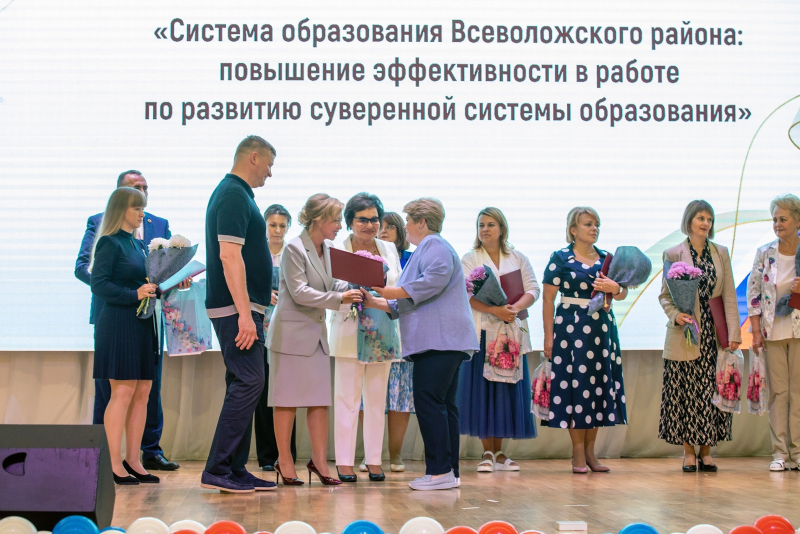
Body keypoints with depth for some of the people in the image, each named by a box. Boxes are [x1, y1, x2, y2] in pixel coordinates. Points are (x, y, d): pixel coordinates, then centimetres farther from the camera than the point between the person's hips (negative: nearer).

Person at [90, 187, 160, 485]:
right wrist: (135, 295, -24)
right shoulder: (109, 243, -6)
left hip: (143, 325, 8)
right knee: (123, 392, -9)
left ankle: (133, 461, 11)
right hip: (118, 324, -8)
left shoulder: (139, 245, 17)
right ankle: (114, 465, -6)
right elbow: (98, 285, -15)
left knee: (142, 393, 6)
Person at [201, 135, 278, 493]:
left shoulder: (233, 193, 19)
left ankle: (235, 470, 14)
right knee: (248, 383, -11)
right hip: (237, 307, -11)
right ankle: (217, 470, -10)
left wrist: (260, 295, 32)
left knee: (243, 384, 11)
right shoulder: (235, 196, -13)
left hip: (241, 305, 11)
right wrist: (244, 312, -26)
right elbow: (229, 255, -22)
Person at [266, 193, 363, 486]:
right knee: (288, 399, 1)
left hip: (316, 333, 8)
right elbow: (299, 292, -20)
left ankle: (319, 459, 11)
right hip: (291, 332, -7)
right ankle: (284, 460, 10)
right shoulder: (295, 248, -15)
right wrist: (339, 299, -22)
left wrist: (351, 288, -2)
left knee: (320, 399, 6)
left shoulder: (326, 248, 8)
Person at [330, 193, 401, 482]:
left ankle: (374, 460, 13)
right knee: (347, 398, -3)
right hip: (349, 331, -4)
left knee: (377, 399, 7)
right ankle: (344, 461, 2)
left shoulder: (389, 249, 13)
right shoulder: (337, 250, -1)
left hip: (383, 332, 4)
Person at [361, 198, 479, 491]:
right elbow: (407, 304, 32)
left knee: (428, 401, -13)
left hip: (440, 339, -11)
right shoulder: (425, 249, 30)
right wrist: (377, 302, 23)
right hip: (440, 342, 11)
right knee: (443, 404, 7)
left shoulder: (435, 245, -2)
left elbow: (435, 279, -22)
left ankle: (440, 471, -15)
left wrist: (395, 291, -14)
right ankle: (449, 472, 7)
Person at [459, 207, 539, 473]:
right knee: (482, 389, -5)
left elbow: (533, 289, 4)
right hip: (482, 331, -2)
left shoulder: (519, 259, 13)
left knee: (506, 388, 2)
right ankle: (488, 453, 0)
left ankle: (499, 452, 8)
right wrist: (495, 310, -21)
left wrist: (516, 307, -16)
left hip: (512, 332, 3)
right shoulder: (469, 259, 5)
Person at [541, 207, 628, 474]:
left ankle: (590, 451, 13)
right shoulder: (560, 258, -1)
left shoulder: (606, 258, 12)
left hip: (603, 328, 5)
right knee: (575, 384, -5)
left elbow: (622, 294, 9)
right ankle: (578, 452, 1)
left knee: (600, 385, 4)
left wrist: (615, 288, -15)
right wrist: (548, 336, -9)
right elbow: (548, 299, -3)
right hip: (571, 328, -5)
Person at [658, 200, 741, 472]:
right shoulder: (673, 254, 2)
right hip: (686, 334, -2)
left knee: (712, 391, 2)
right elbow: (664, 295, 4)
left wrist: (733, 332, -2)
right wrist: (675, 315, -16)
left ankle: (706, 451, 9)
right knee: (686, 391, -1)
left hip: (714, 334, 3)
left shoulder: (721, 253, 10)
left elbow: (729, 296, 6)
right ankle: (688, 452, 7)